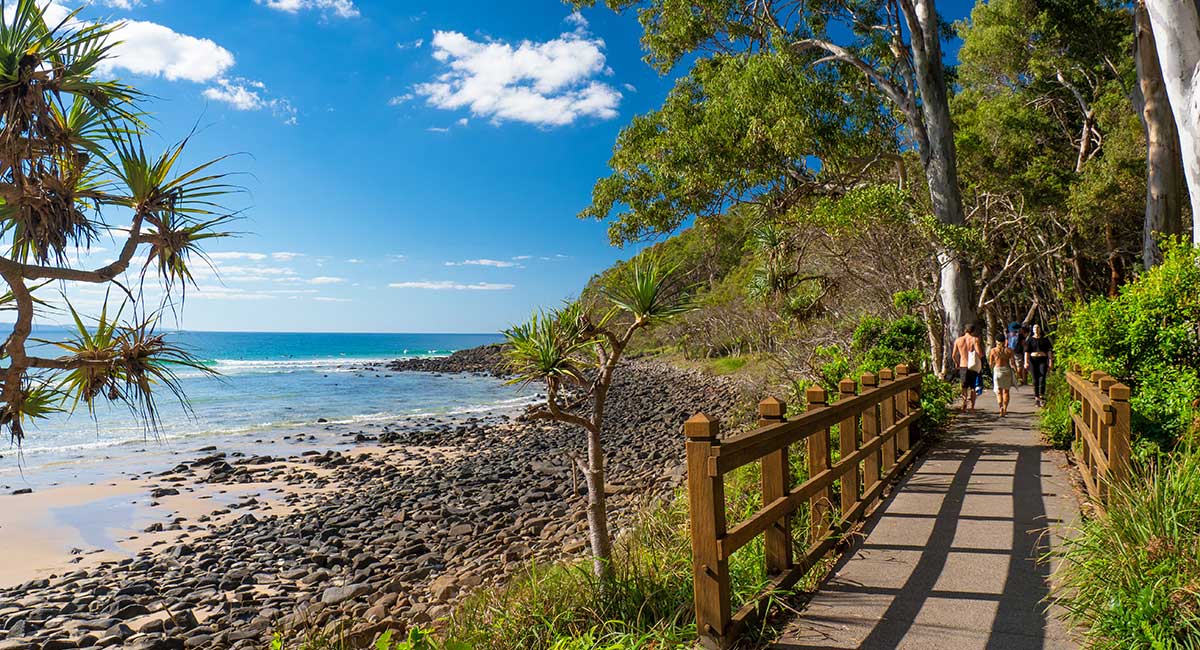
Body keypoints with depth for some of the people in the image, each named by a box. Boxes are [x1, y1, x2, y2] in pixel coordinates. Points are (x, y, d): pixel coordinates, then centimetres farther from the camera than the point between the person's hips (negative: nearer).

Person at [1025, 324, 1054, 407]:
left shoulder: (1045, 339, 10)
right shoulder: (1030, 339, 8)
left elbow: (1049, 351, 10)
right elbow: (1027, 351, 2)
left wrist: (1050, 362, 3)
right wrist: (1026, 362, -8)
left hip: (1043, 360, 0)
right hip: (1033, 360, 0)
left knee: (1042, 377, -15)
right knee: (1035, 379, 2)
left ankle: (1041, 397, -21)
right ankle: (1036, 398, 9)